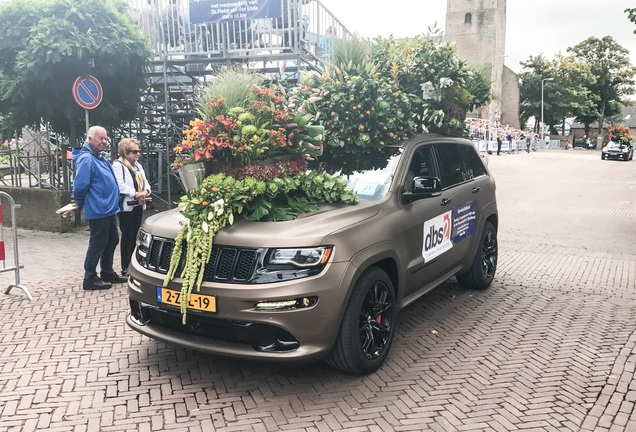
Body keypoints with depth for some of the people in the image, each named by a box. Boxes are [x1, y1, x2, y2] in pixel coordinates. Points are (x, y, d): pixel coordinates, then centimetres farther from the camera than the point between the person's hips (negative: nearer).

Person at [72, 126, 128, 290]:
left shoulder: (101, 158, 14)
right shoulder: (86, 159, -17)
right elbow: (80, 185, -23)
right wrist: (80, 204, -7)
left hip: (109, 208, 10)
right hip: (98, 210, -10)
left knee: (112, 241, 16)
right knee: (98, 244, -2)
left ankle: (107, 273, 28)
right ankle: (90, 278, 8)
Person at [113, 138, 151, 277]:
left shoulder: (138, 165, 17)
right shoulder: (117, 165, -9)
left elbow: (145, 182, 13)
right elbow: (120, 186, -20)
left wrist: (145, 192, -9)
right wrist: (136, 194, -22)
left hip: (138, 206, 8)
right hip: (126, 206, -8)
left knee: (134, 236, 11)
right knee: (127, 236, -5)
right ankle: (125, 268, 2)